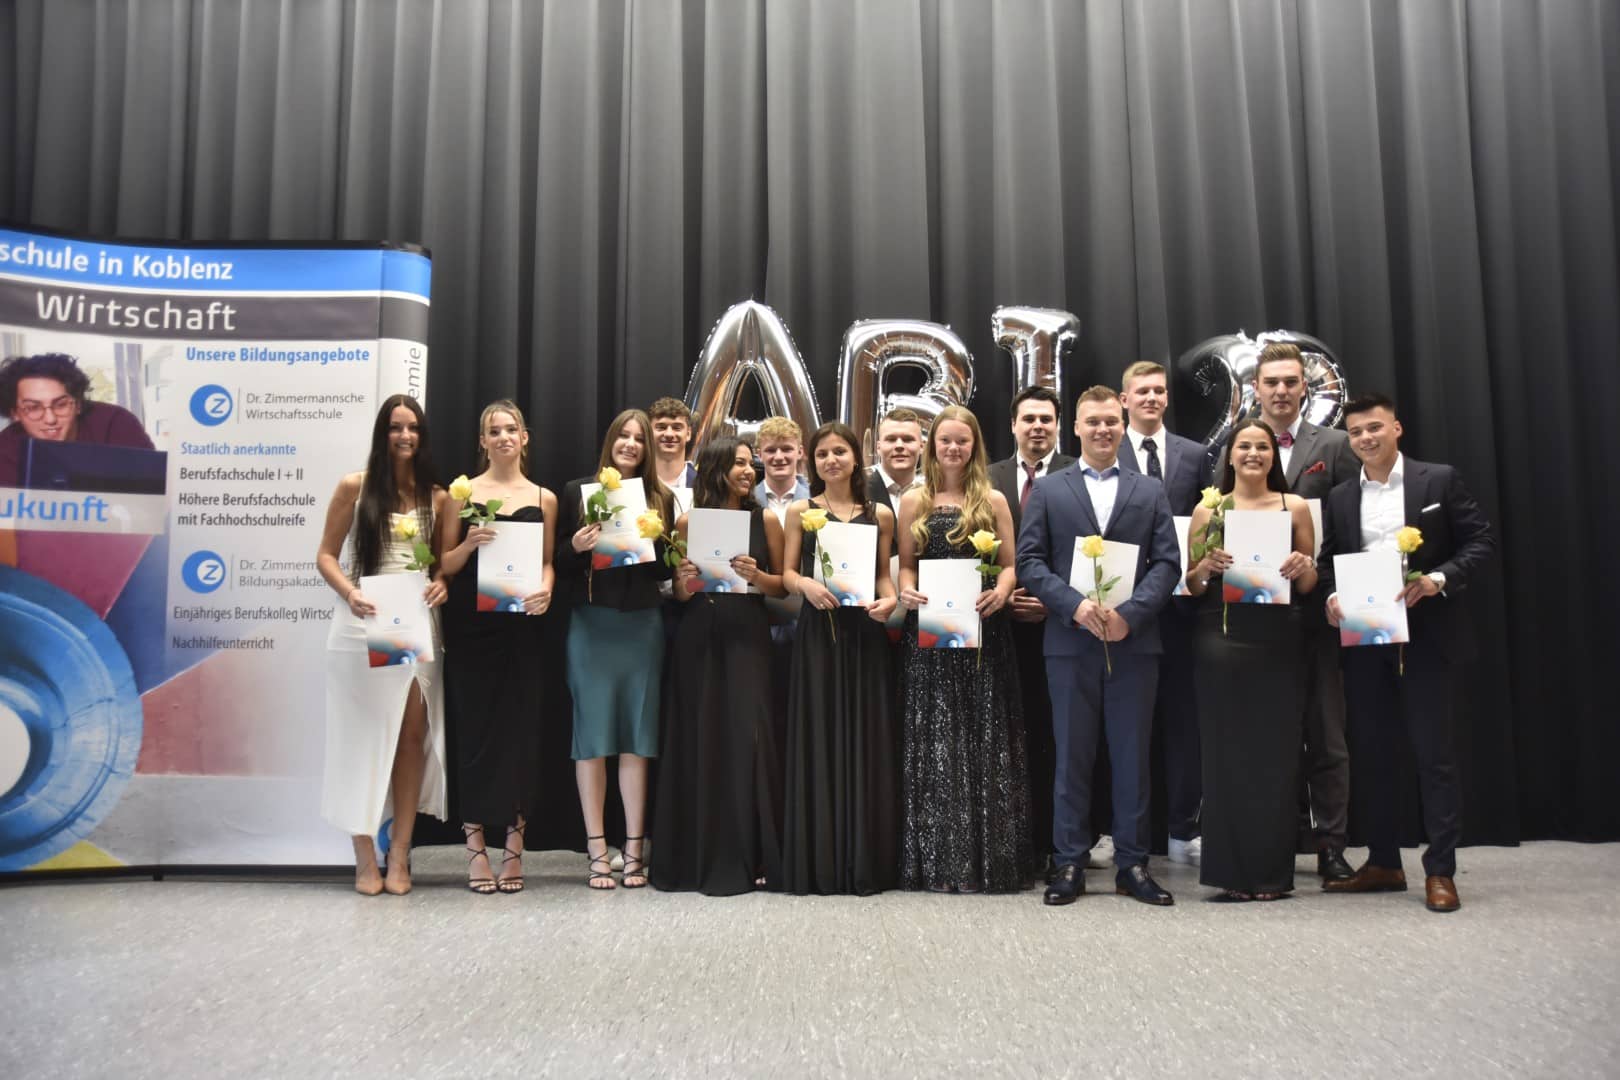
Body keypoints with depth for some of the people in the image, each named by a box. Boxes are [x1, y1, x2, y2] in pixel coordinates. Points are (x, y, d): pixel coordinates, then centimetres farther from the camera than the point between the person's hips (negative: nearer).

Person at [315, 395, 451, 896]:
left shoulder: (437, 497, 8)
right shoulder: (354, 486, 2)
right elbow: (326, 555, 1)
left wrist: (442, 583, -8)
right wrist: (349, 594, -16)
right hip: (362, 628, -2)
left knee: (413, 735, 0)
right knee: (363, 738, 4)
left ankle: (399, 854, 9)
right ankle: (365, 857, 12)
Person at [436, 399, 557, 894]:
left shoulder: (543, 498, 10)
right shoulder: (462, 493, 6)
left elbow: (547, 561, 10)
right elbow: (444, 565, 5)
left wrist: (545, 590, -10)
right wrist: (468, 544, -14)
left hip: (521, 627, 1)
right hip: (470, 626, -1)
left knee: (519, 728, 1)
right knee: (474, 727, 0)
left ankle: (514, 843, 10)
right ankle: (475, 844, 7)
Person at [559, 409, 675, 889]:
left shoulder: (661, 499, 10)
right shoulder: (578, 492, 5)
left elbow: (668, 569, 10)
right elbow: (559, 567, 4)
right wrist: (576, 547, -16)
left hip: (642, 627, 2)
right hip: (592, 627, -2)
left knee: (637, 736, 4)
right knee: (593, 735, 0)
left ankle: (634, 847, 10)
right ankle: (596, 850, 6)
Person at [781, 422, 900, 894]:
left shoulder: (879, 514, 10)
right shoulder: (800, 512, 6)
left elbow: (884, 574, 10)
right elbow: (788, 573, 4)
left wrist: (889, 599, -10)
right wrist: (806, 585, -17)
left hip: (864, 633, 1)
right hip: (817, 632, -1)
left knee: (866, 740, 3)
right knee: (819, 740, 0)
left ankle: (866, 861, 11)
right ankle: (819, 862, 7)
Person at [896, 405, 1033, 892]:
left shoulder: (994, 501, 6)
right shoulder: (913, 502, 7)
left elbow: (1010, 564, 5)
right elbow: (904, 565, 7)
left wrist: (1001, 591, -16)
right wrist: (906, 591, -13)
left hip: (983, 632, 0)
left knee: (986, 740, 3)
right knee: (934, 740, 3)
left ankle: (989, 853, 13)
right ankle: (939, 856, 11)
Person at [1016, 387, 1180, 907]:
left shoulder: (1150, 491, 11)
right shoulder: (1047, 490, 8)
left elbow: (1167, 562, 3)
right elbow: (1029, 561, 0)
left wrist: (1130, 613, -13)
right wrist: (1075, 605, -15)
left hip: (1134, 644, 1)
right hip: (1071, 644, -1)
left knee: (1132, 757, 6)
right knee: (1072, 758, 5)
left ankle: (1132, 864, 16)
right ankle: (1069, 864, 13)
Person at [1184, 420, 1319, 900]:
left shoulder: (1295, 507, 8)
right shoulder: (1208, 510, 7)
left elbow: (1309, 585, 11)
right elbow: (1192, 587, 8)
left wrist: (1303, 568, -10)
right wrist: (1206, 566, -12)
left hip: (1279, 644, 0)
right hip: (1222, 643, 0)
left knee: (1276, 753, 3)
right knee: (1227, 752, 2)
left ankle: (1272, 871, 14)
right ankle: (1231, 869, 11)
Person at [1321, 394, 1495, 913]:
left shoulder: (1439, 480, 1)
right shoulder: (1339, 498, 11)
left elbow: (1480, 541, -2)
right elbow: (1328, 563, 12)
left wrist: (1438, 579, -17)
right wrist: (1331, 597, -8)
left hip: (1425, 635, -4)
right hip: (1364, 639, 4)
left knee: (1434, 752, -1)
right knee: (1373, 752, 8)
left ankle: (1440, 871, 7)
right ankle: (1383, 863, 19)